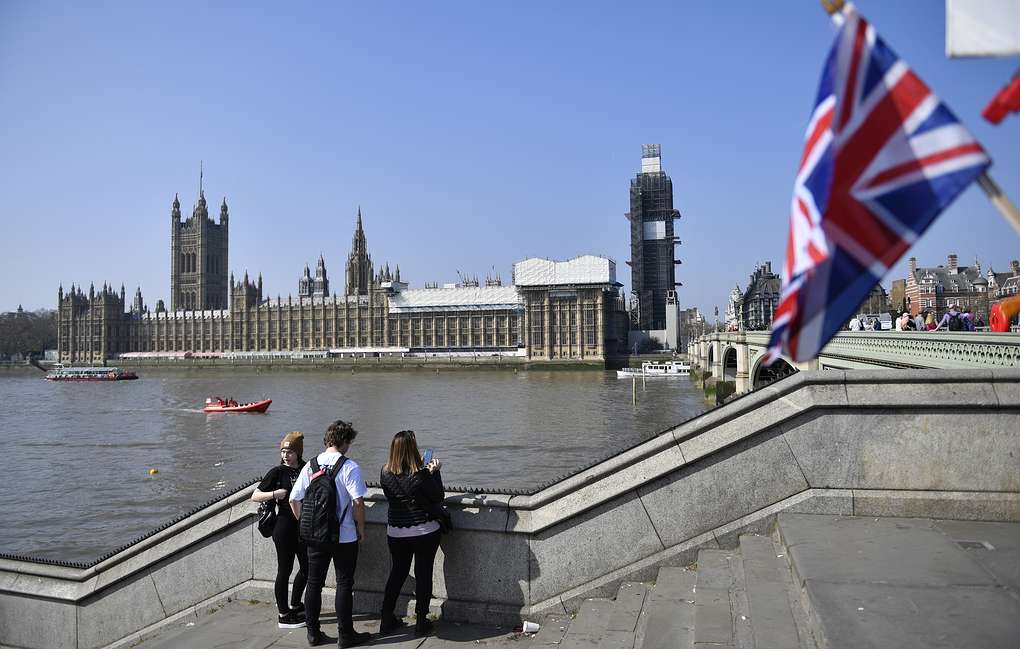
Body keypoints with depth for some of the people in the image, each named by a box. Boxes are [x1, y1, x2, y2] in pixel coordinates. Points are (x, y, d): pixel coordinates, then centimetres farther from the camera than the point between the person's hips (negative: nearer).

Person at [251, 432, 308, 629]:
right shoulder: (278, 472, -8)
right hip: (284, 526, -6)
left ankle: (294, 606, 34)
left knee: (307, 567, 15)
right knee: (285, 570, 3)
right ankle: (283, 615, 16)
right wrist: (275, 494, -21)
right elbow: (255, 496, -7)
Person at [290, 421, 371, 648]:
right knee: (344, 584, 6)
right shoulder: (349, 466, -13)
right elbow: (358, 501, -18)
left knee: (314, 583, 13)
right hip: (344, 536, -4)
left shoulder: (310, 465, 3)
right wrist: (361, 528, -5)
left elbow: (294, 499, 6)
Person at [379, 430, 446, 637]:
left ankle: (386, 620, 24)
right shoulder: (421, 475, -20)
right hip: (425, 532, -4)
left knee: (396, 574, 18)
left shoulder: (385, 473, -7)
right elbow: (438, 496, -9)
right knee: (423, 575, 8)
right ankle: (421, 623, 15)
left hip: (395, 533, 4)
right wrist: (434, 472, -1)